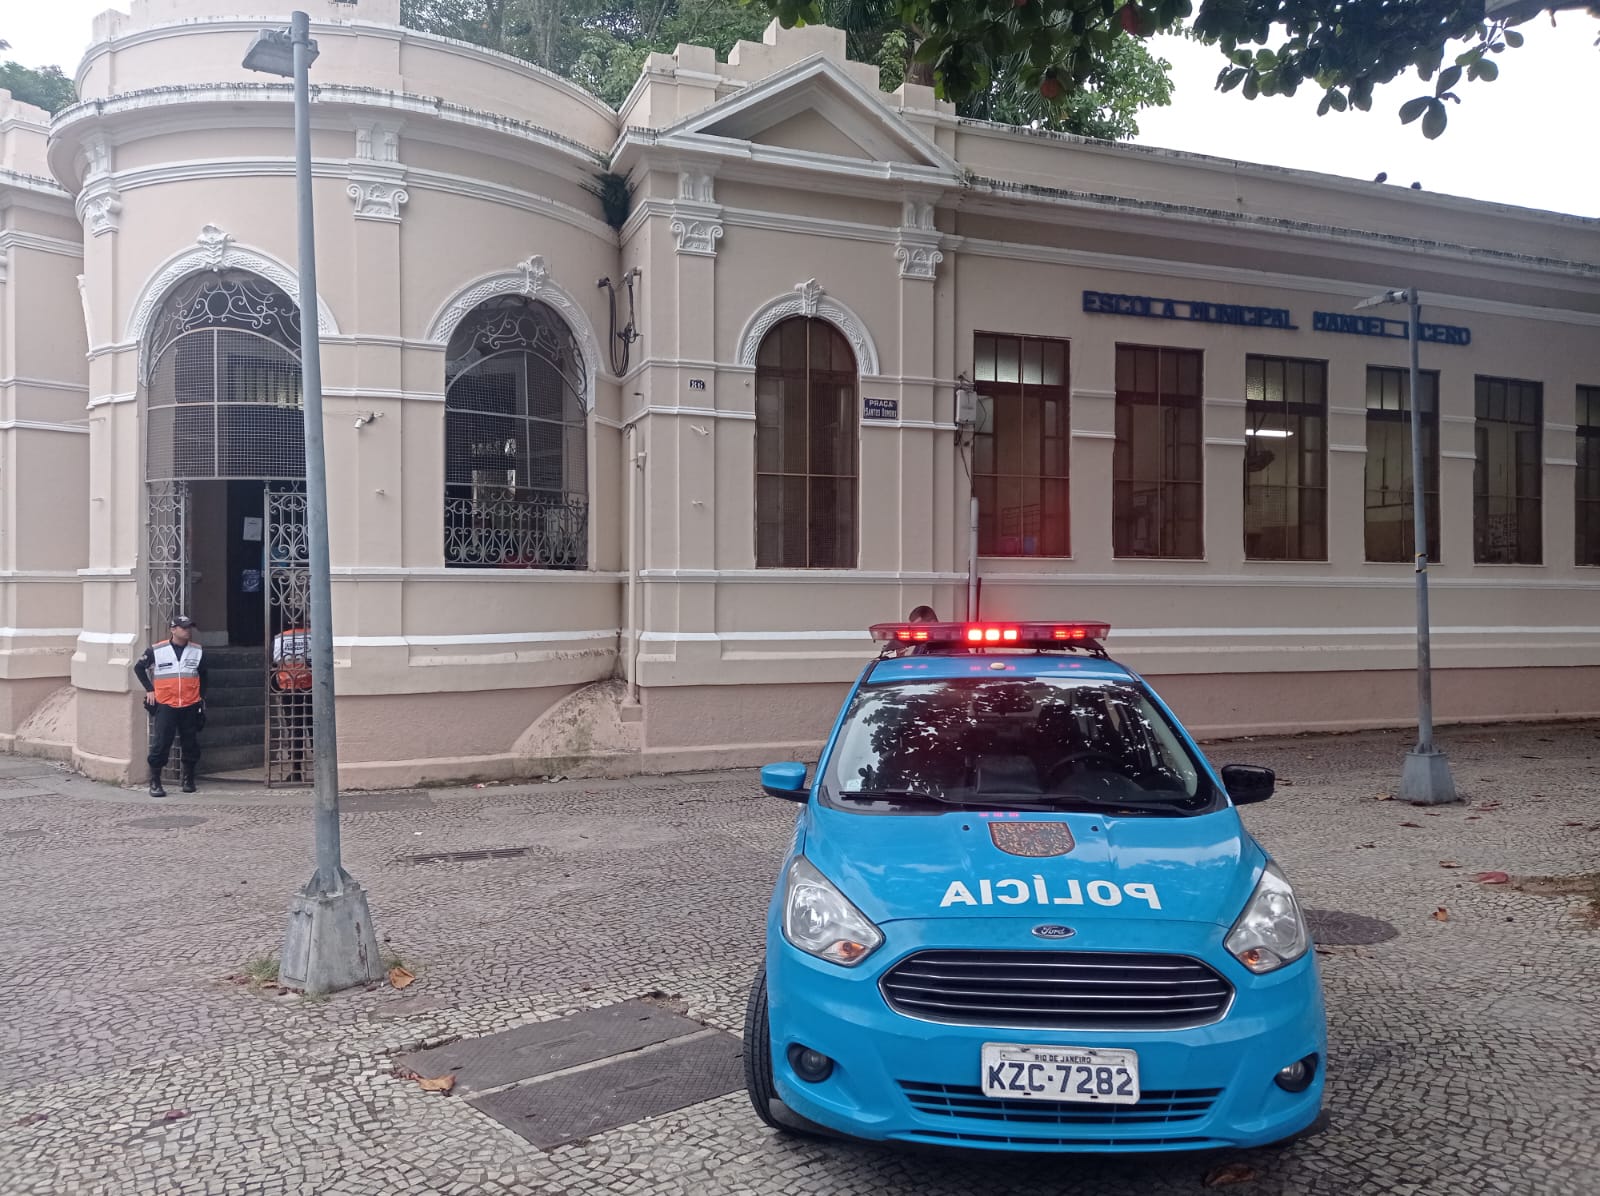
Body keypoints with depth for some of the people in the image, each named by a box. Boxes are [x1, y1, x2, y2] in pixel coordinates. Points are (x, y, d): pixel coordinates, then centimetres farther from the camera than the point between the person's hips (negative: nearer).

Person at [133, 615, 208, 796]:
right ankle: (154, 782, 6)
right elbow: (138, 667, 10)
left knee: (191, 744, 8)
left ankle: (188, 779, 23)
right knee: (160, 744, -4)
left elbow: (203, 675, 17)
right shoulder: (156, 650, -3)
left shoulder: (197, 651, 5)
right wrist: (149, 689, 5)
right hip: (165, 706, -2)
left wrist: (202, 697, 13)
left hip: (190, 706, 3)